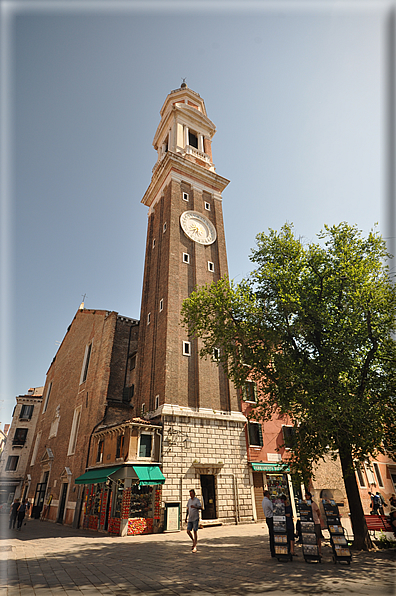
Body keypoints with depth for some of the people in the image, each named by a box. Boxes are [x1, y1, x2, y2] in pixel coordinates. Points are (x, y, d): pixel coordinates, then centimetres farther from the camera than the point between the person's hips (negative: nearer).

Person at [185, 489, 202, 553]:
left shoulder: (197, 500, -10)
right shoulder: (189, 500, 10)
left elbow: (200, 507, -22)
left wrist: (194, 507, -37)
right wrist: (186, 517, 16)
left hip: (195, 518, -6)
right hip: (190, 519, 6)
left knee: (195, 532, -3)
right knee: (188, 531, 2)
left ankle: (195, 547, 7)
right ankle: (193, 541, 27)